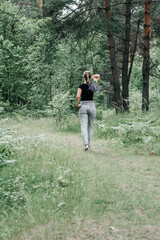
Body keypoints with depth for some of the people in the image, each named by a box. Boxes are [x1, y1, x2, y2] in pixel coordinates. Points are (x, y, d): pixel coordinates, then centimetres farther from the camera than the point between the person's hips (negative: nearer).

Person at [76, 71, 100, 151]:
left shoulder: (81, 86, -6)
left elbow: (78, 96, -19)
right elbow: (98, 76, 21)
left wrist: (77, 105, -7)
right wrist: (91, 77, 10)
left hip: (83, 106, -3)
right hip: (92, 106, 3)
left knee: (84, 126, -7)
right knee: (90, 126, 13)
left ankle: (86, 144, -24)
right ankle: (89, 144, 15)